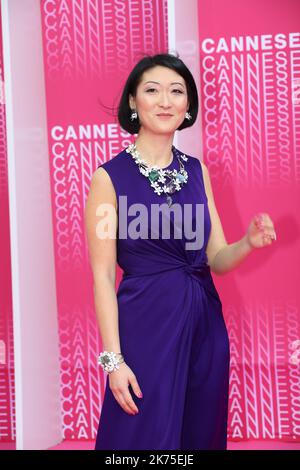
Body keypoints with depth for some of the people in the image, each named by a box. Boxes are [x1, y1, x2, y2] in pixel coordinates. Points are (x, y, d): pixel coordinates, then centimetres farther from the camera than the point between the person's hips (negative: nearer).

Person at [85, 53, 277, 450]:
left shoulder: (197, 171, 7)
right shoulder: (110, 177, -8)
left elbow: (216, 259, 7)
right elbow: (103, 275, -9)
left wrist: (249, 243, -14)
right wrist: (113, 358, -14)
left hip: (205, 326, 5)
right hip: (146, 326, -5)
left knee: (202, 434, 15)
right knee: (147, 438, 4)